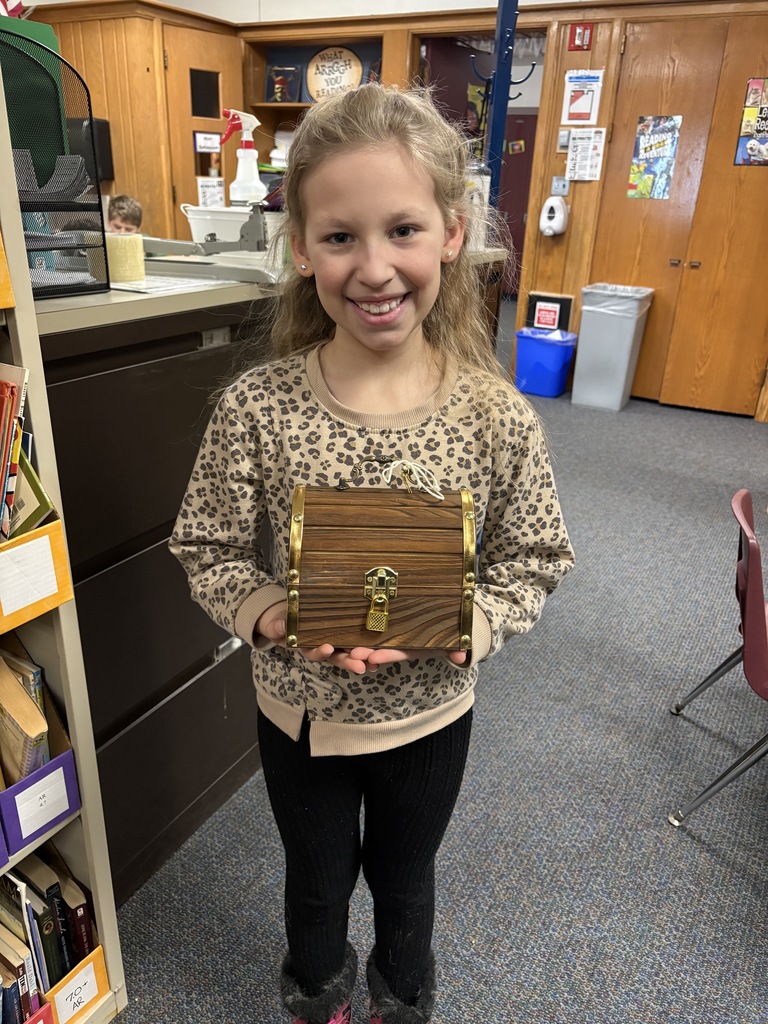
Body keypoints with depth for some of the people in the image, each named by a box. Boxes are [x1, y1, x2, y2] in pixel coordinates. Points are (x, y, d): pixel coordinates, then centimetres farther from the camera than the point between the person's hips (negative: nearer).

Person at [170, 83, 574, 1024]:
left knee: (405, 877, 29)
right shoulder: (255, 409, -20)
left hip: (431, 711, 0)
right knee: (317, 878, 29)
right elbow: (206, 550, -9)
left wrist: (456, 626, -25)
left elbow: (534, 561, -9)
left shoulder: (498, 417, -19)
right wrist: (270, 613, -27)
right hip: (298, 709, 1)